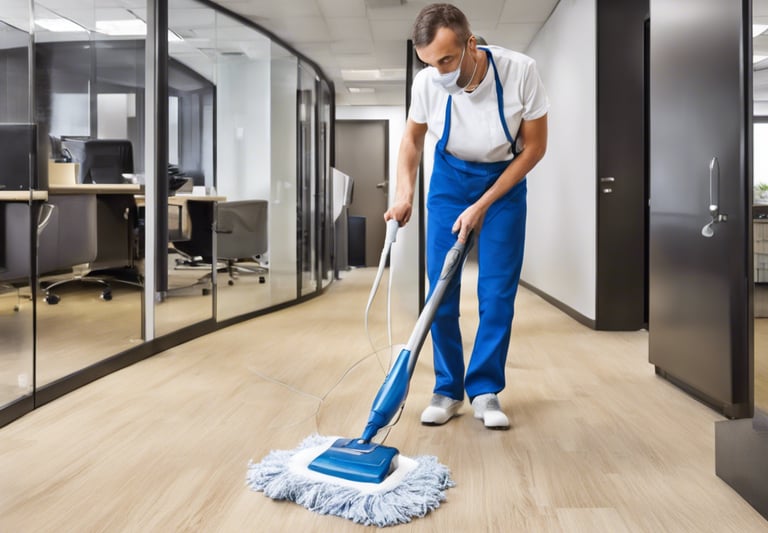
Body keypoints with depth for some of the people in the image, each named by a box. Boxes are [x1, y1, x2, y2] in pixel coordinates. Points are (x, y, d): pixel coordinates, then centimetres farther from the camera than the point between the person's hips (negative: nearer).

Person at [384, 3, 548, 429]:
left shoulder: (519, 71, -26)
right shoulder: (427, 82, -20)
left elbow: (535, 146, -15)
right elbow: (412, 138, 0)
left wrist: (482, 206, -19)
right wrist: (404, 192, -14)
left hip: (505, 180, -1)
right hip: (449, 179, 2)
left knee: (497, 292, -6)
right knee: (440, 288, -2)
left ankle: (485, 390, 7)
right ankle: (447, 390, 10)